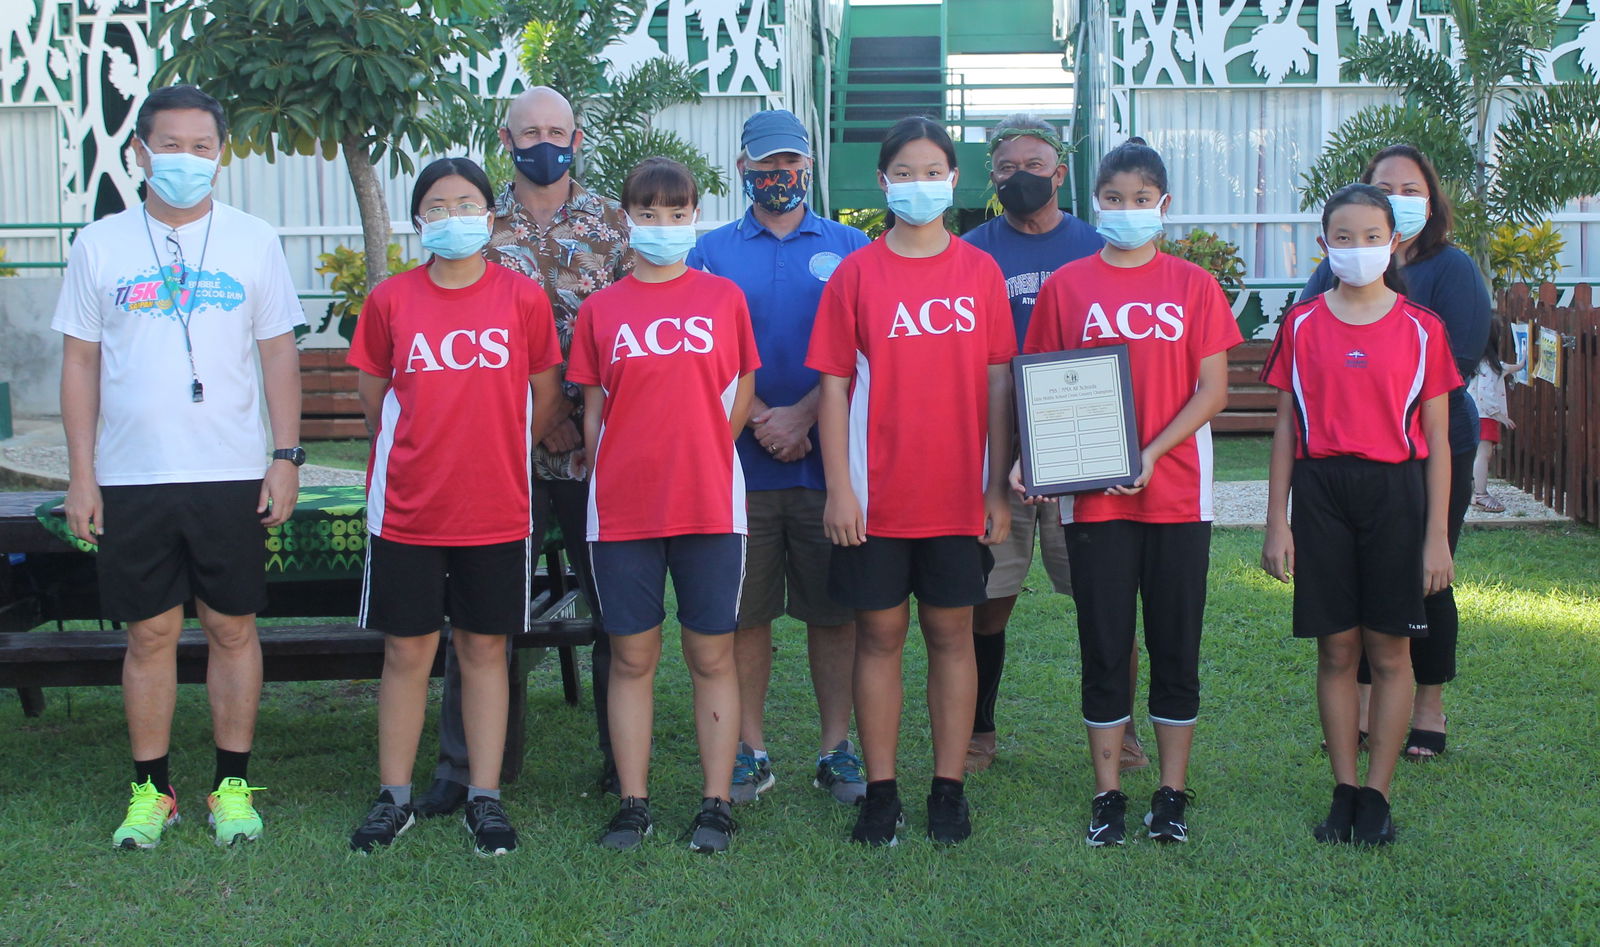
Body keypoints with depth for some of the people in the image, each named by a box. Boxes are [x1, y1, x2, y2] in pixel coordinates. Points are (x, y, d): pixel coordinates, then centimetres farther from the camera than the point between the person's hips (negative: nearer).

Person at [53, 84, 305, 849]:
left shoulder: (253, 241, 4)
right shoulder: (100, 245, 5)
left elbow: (279, 353, 6)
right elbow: (80, 361, 6)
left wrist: (287, 456, -2)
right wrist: (80, 473, 0)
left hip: (231, 473, 0)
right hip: (131, 477, 0)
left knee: (233, 627, 5)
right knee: (150, 633, 6)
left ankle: (234, 784, 16)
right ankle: (151, 789, 17)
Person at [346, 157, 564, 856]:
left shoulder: (523, 298, 0)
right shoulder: (390, 300, 1)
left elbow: (545, 397, 8)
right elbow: (373, 397, 10)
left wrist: (497, 454, 10)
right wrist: (424, 455, 10)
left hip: (497, 509, 0)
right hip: (406, 508, 0)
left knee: (484, 649, 8)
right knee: (406, 651, 6)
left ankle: (485, 799, 17)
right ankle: (394, 798, 18)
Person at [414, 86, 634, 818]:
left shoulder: (613, 224, 6)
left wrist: (584, 412, -8)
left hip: (595, 448, 0)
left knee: (615, 607, 7)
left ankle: (622, 762, 20)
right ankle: (462, 766, 13)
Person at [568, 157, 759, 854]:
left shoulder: (724, 299, 5)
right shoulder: (600, 310, 6)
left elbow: (741, 393, 9)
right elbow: (593, 409, 9)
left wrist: (704, 458, 0)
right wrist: (603, 481, 1)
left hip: (710, 505, -1)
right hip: (622, 509, 1)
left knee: (712, 655, 5)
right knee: (632, 657, 6)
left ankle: (715, 803, 13)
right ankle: (633, 803, 16)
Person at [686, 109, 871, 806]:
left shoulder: (848, 248, 9)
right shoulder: (713, 251, 9)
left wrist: (800, 416, -11)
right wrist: (761, 422, -10)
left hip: (827, 462, 0)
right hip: (742, 463, 0)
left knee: (833, 611, 4)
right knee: (745, 612, 4)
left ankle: (836, 749, 13)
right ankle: (751, 751, 15)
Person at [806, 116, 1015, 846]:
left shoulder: (980, 271, 4)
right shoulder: (857, 273, 1)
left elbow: (998, 381, 5)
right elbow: (834, 385, -1)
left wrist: (998, 487, 1)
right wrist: (838, 488, -7)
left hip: (958, 493, 1)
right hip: (877, 495, -1)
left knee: (951, 632, 7)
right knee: (879, 634, 5)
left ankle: (949, 787, 17)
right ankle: (880, 790, 15)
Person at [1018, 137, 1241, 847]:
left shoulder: (1193, 285, 4)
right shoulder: (1065, 287, 5)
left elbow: (1213, 390, -1)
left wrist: (1150, 453, -14)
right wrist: (1028, 461, -10)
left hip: (1176, 494, 0)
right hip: (1093, 497, 0)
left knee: (1176, 648, 6)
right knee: (1104, 649, 6)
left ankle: (1172, 794, 17)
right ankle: (1107, 795, 16)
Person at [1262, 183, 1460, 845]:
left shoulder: (1421, 329, 1)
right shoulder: (1302, 326, 4)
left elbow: (1437, 439, 2)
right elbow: (1286, 427, 7)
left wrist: (1437, 535, -2)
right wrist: (1277, 520, 2)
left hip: (1395, 492, -1)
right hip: (1320, 491, 1)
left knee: (1389, 651, 3)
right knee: (1335, 649, 5)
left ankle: (1377, 795, 12)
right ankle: (1343, 792, 15)